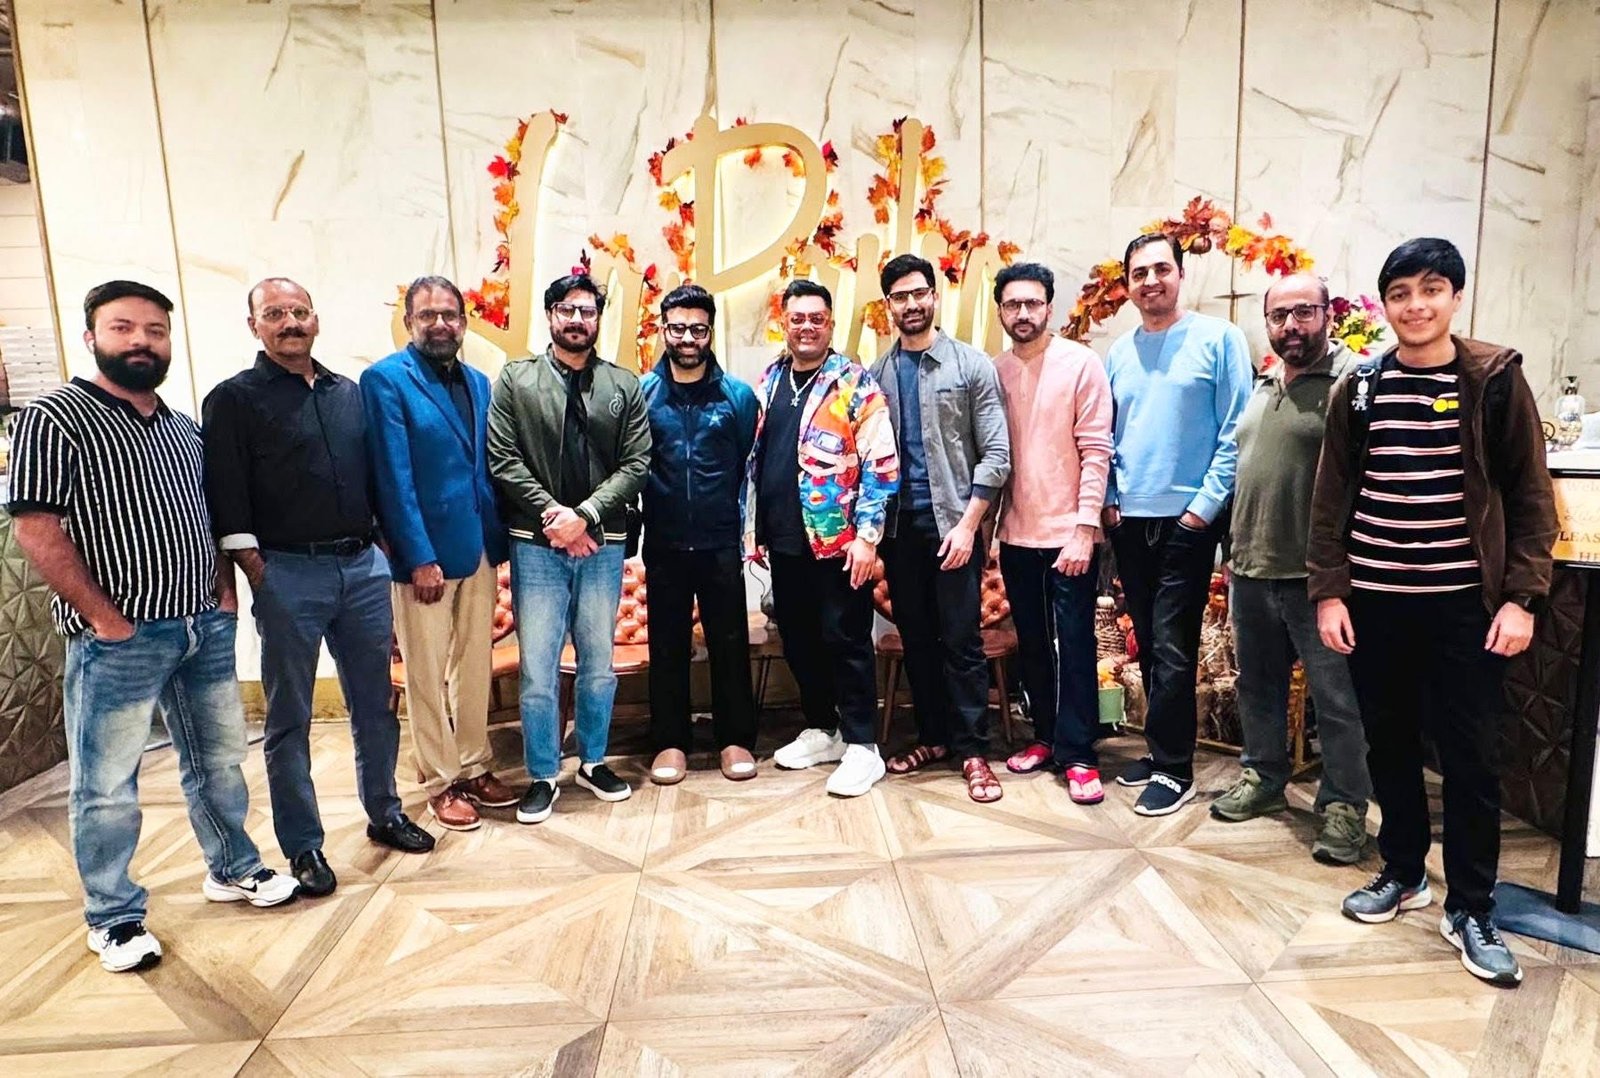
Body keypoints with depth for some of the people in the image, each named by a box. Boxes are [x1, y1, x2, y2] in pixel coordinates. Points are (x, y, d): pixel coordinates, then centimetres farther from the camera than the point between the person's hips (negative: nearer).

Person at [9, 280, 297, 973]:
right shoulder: (53, 418, -8)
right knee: (107, 785, 6)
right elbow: (36, 529, -13)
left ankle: (232, 870, 34)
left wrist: (225, 590, 7)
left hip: (206, 628, 6)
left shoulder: (183, 427, 12)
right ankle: (113, 917, 23)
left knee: (219, 760, 16)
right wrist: (103, 618, -14)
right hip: (118, 639, -6)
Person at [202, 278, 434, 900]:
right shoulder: (233, 400, -1)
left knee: (374, 703, 13)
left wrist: (386, 548, 9)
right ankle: (303, 847, 19)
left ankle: (385, 815, 29)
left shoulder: (349, 393, 12)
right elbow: (226, 501, -6)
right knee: (290, 719, 6)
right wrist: (259, 576, -11)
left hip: (363, 566, 4)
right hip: (288, 573, -4)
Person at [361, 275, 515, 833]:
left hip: (480, 546, 6)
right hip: (424, 551, -6)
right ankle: (440, 782, 21)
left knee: (475, 666, 15)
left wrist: (499, 538, 5)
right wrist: (420, 557, -17)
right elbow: (393, 477, -13)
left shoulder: (478, 382, 11)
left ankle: (475, 767, 29)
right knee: (428, 675, 6)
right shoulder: (385, 380, -8)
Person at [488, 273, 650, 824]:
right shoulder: (515, 380, 4)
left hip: (602, 545, 2)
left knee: (599, 664, 12)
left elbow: (636, 464, -1)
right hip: (536, 544, -1)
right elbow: (503, 460, -2)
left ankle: (593, 761, 30)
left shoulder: (624, 386, 6)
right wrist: (552, 513, -11)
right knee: (538, 669, 1)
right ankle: (543, 776, 18)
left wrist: (584, 515, -12)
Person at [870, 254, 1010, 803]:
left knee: (961, 641, 0)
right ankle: (933, 738, 26)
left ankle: (972, 751, 12)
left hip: (952, 524, -4)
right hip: (898, 527, 4)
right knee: (916, 639, 12)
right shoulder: (877, 374, 9)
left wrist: (968, 523, -12)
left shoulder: (971, 364, 0)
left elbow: (996, 453, -5)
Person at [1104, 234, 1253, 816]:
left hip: (1187, 519, -5)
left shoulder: (1217, 338, -4)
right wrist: (1108, 499, 4)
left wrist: (1206, 503, -13)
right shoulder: (1119, 352, 11)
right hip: (1129, 520, 5)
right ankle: (1163, 750, 26)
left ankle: (1173, 770, 8)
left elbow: (1236, 431, -7)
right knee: (1148, 644, 12)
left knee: (1172, 648, -4)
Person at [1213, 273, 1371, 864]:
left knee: (1337, 699, 3)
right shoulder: (1262, 386, 15)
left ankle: (1344, 806, 17)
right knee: (1258, 685, 18)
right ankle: (1262, 778, 34)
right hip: (1252, 570, 7)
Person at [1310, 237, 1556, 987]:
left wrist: (1521, 596, -8)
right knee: (1389, 746, 13)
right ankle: (1403, 872, 31)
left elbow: (1530, 495, 0)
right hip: (1374, 601, 2)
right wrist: (1328, 592, -1)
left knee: (1470, 757, 4)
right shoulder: (1358, 388, 4)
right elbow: (1332, 497, 4)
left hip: (1465, 603, -2)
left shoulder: (1496, 380, -1)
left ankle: (1470, 908, 19)